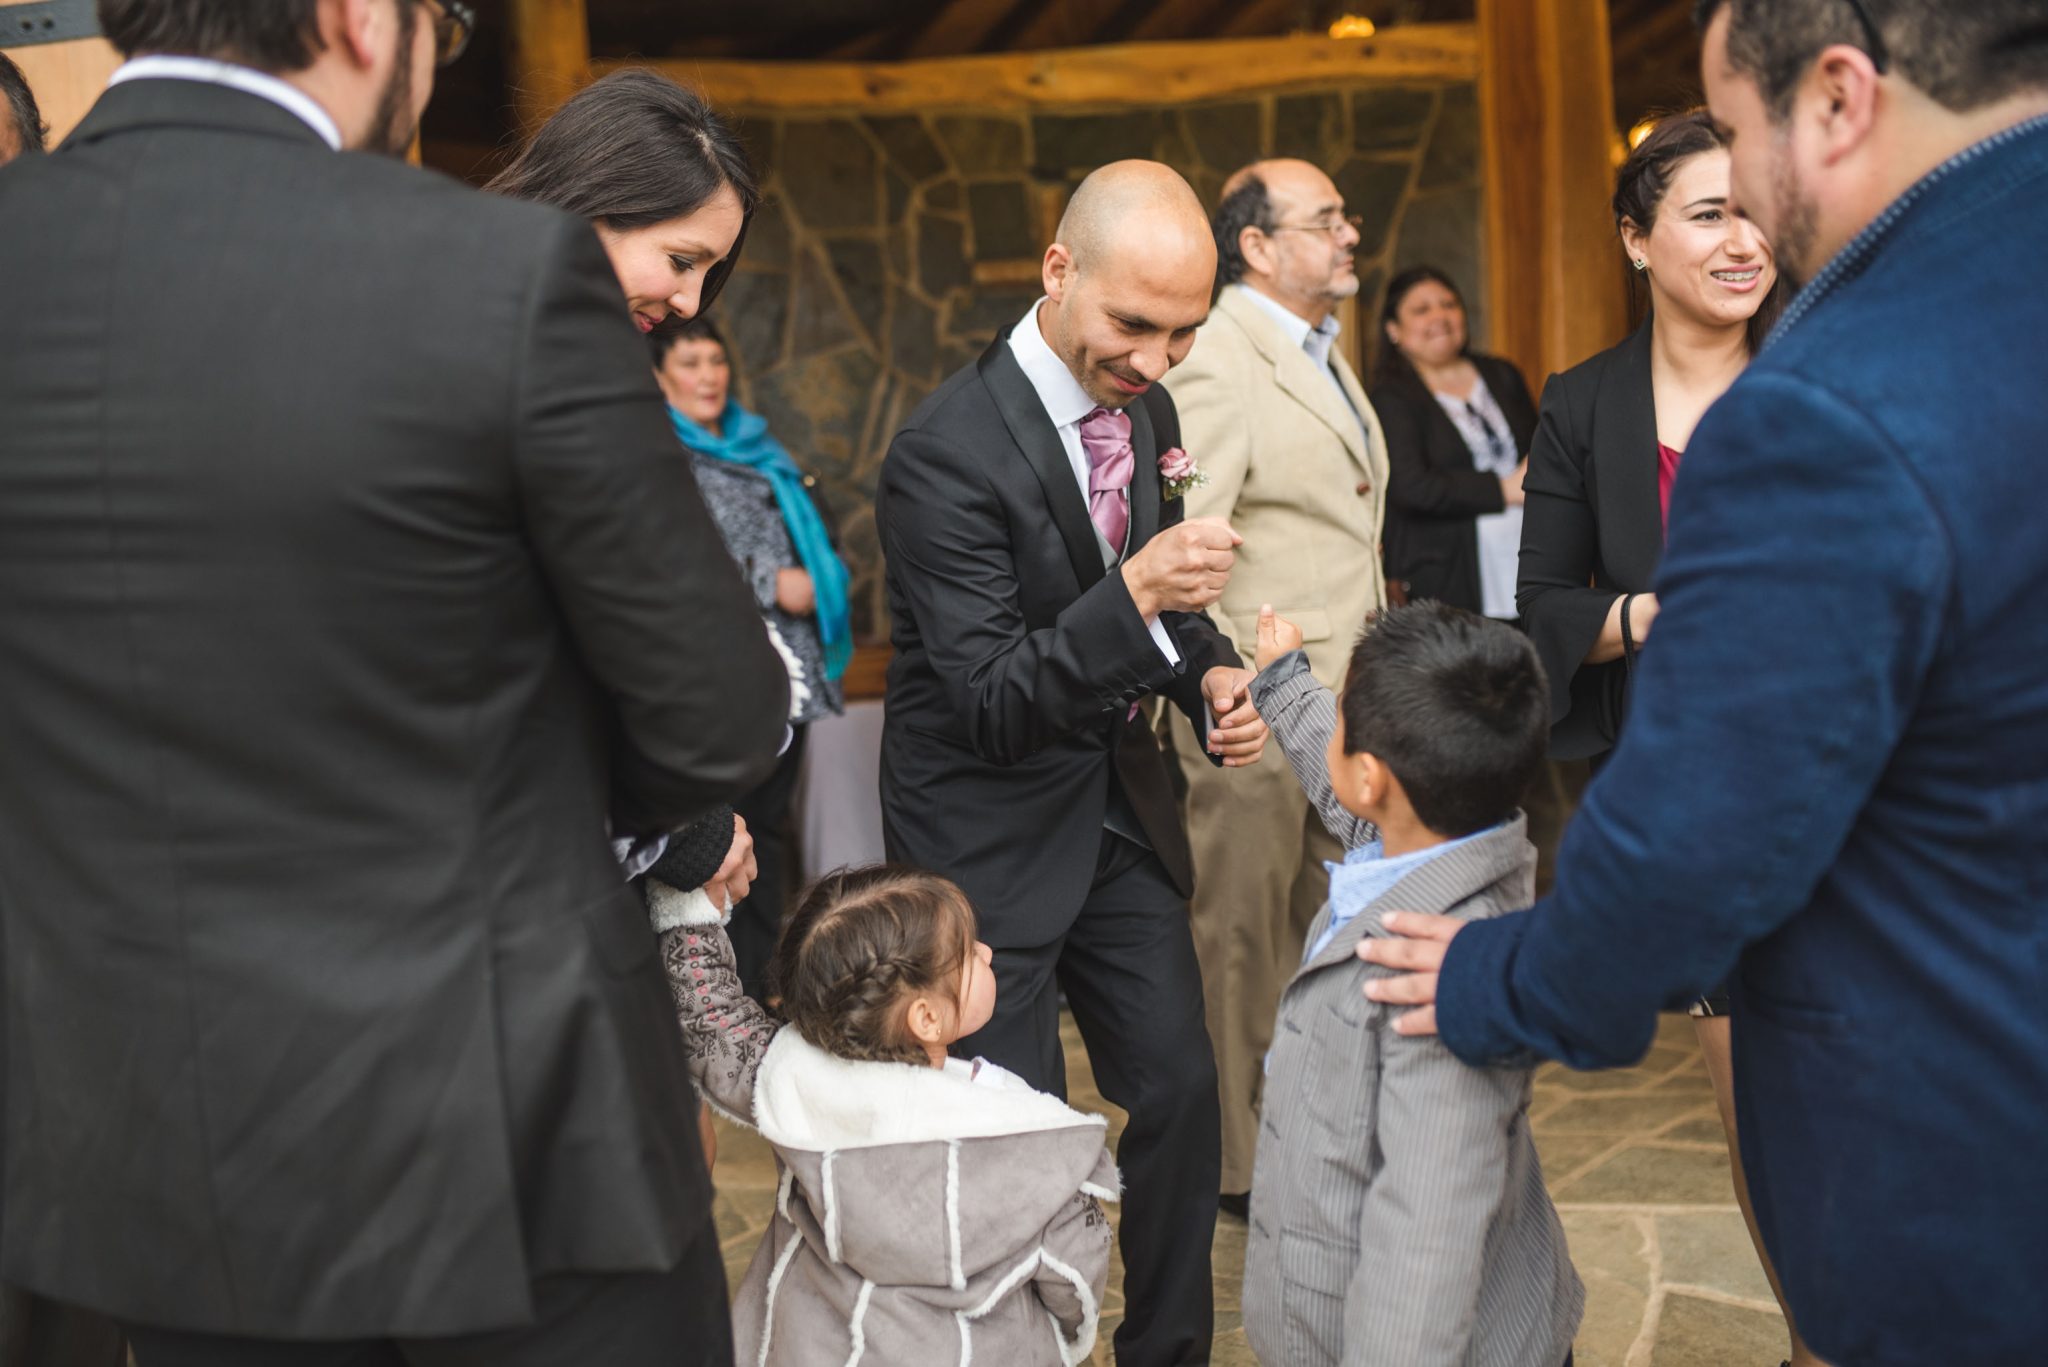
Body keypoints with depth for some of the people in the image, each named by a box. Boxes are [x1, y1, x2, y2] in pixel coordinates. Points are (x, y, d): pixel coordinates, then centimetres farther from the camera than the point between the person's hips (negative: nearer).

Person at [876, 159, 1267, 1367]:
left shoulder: (1147, 410, 1)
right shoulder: (951, 453, -23)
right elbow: (992, 705, -24)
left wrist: (1212, 675, -5)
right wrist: (1136, 596, -38)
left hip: (1119, 808, 7)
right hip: (993, 832, -7)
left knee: (1182, 1086, 10)